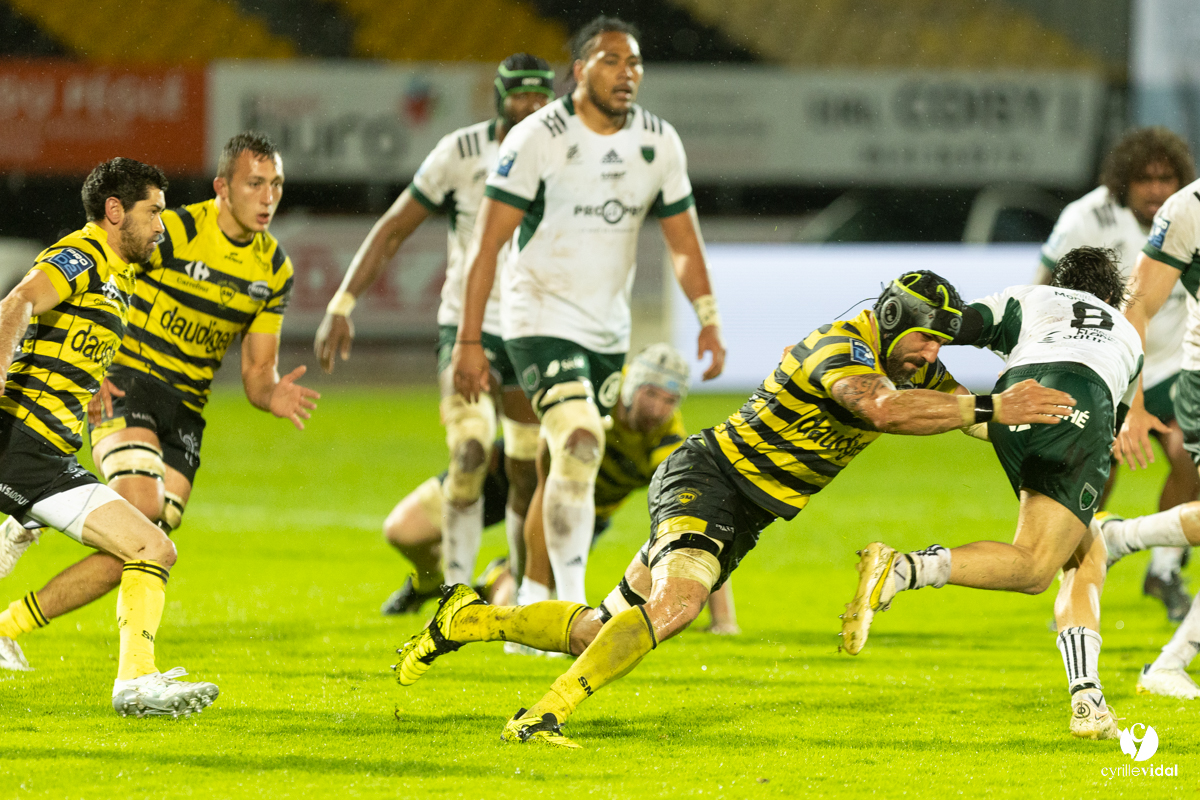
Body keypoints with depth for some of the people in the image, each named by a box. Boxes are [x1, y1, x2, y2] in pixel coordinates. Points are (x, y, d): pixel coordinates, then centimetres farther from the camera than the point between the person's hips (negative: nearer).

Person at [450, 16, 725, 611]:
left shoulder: (658, 143, 2)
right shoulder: (537, 139, -14)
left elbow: (684, 244, 10)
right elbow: (488, 245, -12)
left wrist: (709, 322, -2)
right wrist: (468, 341, -15)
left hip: (608, 331, 6)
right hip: (541, 321, -6)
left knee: (567, 468, 10)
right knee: (579, 445, -22)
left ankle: (533, 596, 24)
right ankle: (571, 608, -20)